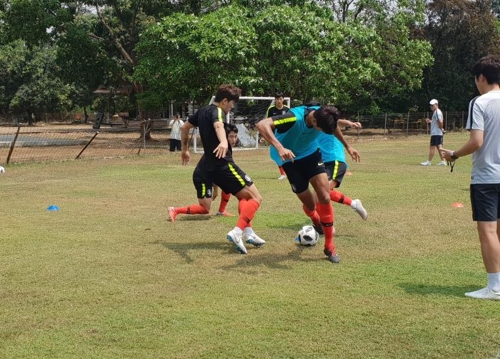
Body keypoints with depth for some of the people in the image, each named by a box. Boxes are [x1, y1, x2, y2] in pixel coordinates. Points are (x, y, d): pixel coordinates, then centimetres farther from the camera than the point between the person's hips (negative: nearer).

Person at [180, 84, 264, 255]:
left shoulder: (202, 111, 16)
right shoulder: (217, 111, -12)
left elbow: (185, 127, 30)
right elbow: (218, 125, -36)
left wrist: (185, 149, 42)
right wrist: (224, 142, -58)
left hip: (210, 167, 9)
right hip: (224, 165, -9)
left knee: (243, 197, 24)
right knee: (256, 198, -7)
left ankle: (248, 232, 16)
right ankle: (237, 232, -21)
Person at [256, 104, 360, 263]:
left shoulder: (324, 116, -20)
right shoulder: (294, 119, -38)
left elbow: (334, 126, 8)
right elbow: (261, 125, -49)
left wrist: (347, 146, 15)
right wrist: (280, 148, -61)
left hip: (311, 153, 4)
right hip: (291, 158, -4)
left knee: (325, 197, -10)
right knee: (310, 204, -1)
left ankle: (329, 246, 3)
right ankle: (316, 220, 40)